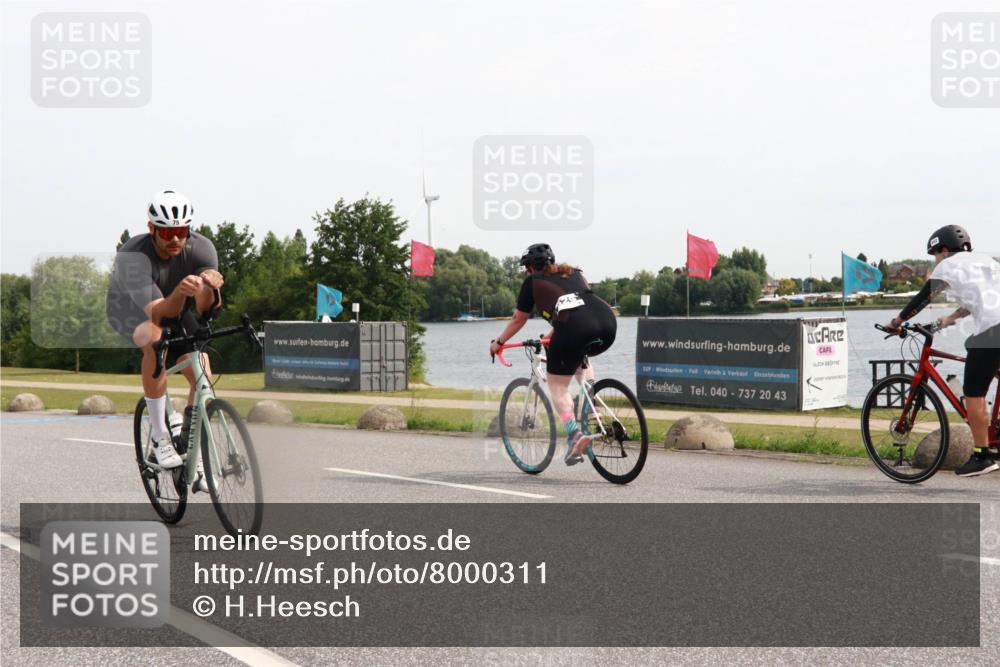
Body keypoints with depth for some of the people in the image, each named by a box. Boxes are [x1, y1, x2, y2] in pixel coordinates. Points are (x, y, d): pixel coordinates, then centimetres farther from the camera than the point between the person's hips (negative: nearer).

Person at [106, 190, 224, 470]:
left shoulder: (201, 247, -27)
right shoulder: (132, 256, -36)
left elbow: (205, 309, -32)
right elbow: (158, 313, -42)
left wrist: (209, 286, -54)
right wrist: (180, 292, -62)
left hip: (174, 308, 4)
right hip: (129, 307, -3)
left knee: (204, 378, -15)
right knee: (155, 338, -38)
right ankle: (160, 436, -27)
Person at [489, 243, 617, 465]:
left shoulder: (533, 282, 19)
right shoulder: (573, 273, 33)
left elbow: (518, 319, 27)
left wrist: (498, 343, 42)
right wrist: (552, 335, 60)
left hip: (574, 329, -5)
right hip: (608, 323, 5)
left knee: (558, 385, 11)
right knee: (580, 357, 37)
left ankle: (575, 434, -7)